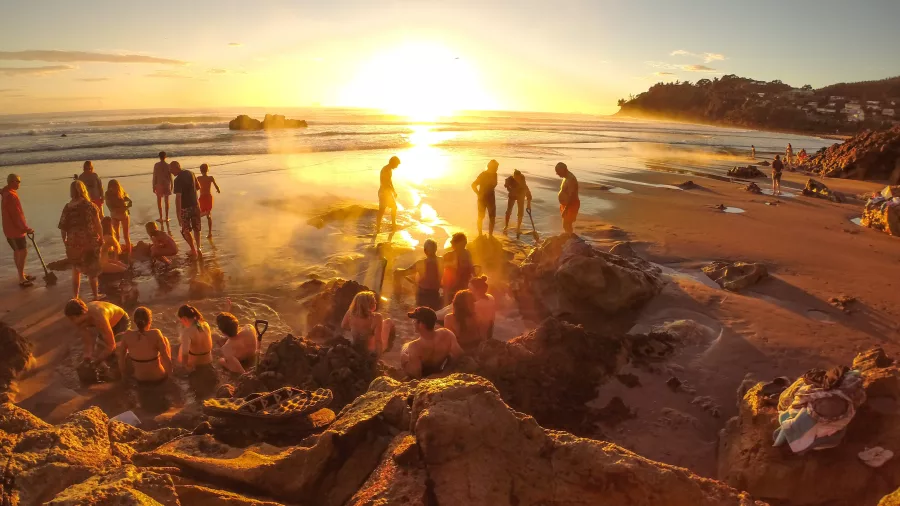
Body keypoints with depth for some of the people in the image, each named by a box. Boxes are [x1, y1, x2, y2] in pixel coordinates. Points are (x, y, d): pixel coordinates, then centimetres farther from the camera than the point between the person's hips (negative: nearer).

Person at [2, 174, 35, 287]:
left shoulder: (6, 193, 10)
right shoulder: (11, 196, -22)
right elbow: (17, 215, -23)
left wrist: (24, 228, 19)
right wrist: (26, 228, -17)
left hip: (11, 228, 10)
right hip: (14, 230, -10)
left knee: (17, 252, 18)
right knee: (23, 252, -5)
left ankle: (22, 275, 28)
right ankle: (21, 279, -2)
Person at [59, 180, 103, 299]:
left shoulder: (67, 207, -1)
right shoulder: (89, 205, -10)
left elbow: (62, 226, 0)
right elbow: (97, 224, -12)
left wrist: (64, 240, 14)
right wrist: (101, 237, 0)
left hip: (73, 242, 3)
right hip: (89, 241, -2)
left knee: (75, 270, 17)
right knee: (92, 269, 11)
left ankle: (75, 297, 21)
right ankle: (96, 295, 21)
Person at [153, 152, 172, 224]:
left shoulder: (156, 165, -7)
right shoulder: (168, 166, -5)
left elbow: (154, 176, -6)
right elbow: (170, 177, -2)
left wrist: (154, 186, 2)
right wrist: (171, 186, 9)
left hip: (159, 184, -1)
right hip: (167, 184, 1)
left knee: (159, 201, 8)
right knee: (167, 201, 9)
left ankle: (161, 218, 7)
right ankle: (167, 218, 12)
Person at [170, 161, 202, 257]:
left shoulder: (178, 180, -20)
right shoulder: (191, 173, 0)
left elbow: (178, 198, -25)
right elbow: (198, 187, 14)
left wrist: (178, 215, -25)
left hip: (185, 208, -6)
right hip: (195, 205, 6)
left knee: (186, 230, 12)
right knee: (196, 228, 18)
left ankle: (193, 250, 12)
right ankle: (198, 249, 20)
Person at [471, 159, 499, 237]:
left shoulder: (494, 175, 0)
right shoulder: (483, 175, -17)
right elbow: (473, 185, -18)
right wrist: (479, 194, -16)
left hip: (491, 198, 5)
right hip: (482, 199, -5)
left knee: (492, 217, 5)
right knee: (481, 217, 7)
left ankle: (490, 235, 14)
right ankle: (480, 234, 20)